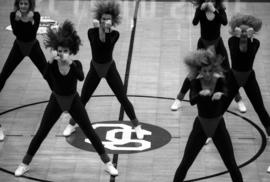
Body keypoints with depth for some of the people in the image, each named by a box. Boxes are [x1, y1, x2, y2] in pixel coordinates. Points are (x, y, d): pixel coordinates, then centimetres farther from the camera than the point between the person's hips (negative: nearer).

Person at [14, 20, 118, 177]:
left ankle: (108, 163, 12)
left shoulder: (76, 64, -19)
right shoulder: (53, 64, -18)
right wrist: (51, 61, -52)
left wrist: (70, 63, -51)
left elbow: (81, 78, -39)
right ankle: (25, 164, 18)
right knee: (41, 133, 3)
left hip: (73, 101, 0)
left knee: (89, 132, 1)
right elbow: (46, 77, -38)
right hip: (56, 101, 1)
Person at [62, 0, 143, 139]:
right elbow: (96, 46, -20)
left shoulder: (114, 34, -14)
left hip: (110, 68, 0)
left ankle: (137, 126, 13)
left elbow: (107, 45, -33)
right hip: (95, 69, 0)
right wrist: (100, 29, -24)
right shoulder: (92, 32, -11)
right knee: (82, 99, 2)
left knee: (123, 99, -2)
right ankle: (71, 125, 22)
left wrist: (107, 30, -44)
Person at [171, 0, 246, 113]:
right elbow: (194, 22, -30)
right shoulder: (200, 10, -13)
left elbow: (225, 22, -32)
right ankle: (179, 100, 11)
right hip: (203, 45, 0)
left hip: (218, 45, 1)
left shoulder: (220, 10, -12)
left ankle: (239, 100, 16)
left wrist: (214, 10, -42)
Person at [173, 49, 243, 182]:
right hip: (200, 125, 0)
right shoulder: (196, 82, -15)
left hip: (218, 126, 0)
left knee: (231, 164, 3)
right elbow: (192, 101, -32)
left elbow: (226, 95, -36)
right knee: (185, 163, 3)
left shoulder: (220, 81, -16)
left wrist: (220, 94, -60)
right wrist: (201, 93, -53)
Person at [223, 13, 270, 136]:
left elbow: (250, 56, -32)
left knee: (260, 108, 3)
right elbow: (234, 55, -33)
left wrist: (249, 39, -40)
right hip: (234, 77, 0)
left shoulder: (255, 42, -14)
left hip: (249, 78, 0)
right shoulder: (232, 41, -14)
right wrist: (237, 38, -40)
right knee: (222, 106, 3)